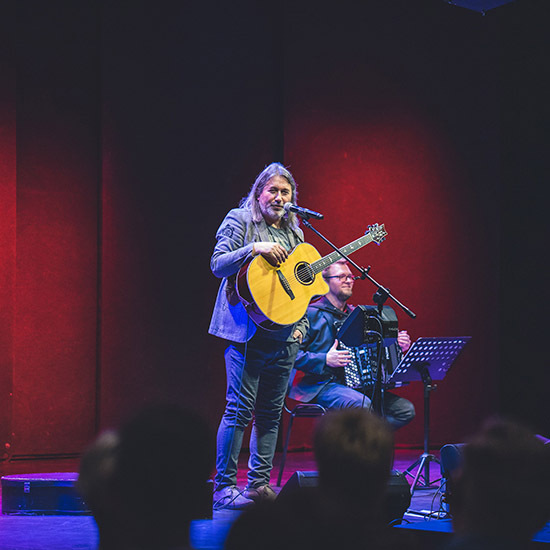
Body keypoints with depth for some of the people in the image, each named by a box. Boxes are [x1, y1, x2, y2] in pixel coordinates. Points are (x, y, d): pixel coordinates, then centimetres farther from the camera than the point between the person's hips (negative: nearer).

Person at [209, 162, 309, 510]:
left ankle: (260, 483, 13)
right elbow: (218, 264, -9)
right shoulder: (240, 220, 2)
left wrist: (301, 325, 11)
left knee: (271, 413, 7)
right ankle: (224, 487, -5)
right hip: (247, 332, -6)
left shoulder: (294, 233, 19)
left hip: (284, 336, 6)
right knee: (240, 409, -9)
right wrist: (255, 249, -22)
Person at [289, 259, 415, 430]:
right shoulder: (312, 314, -1)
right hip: (323, 386, -7)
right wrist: (325, 360, -20)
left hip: (358, 387, 7)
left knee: (406, 409, -12)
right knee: (363, 405, -36)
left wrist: (399, 346, 11)